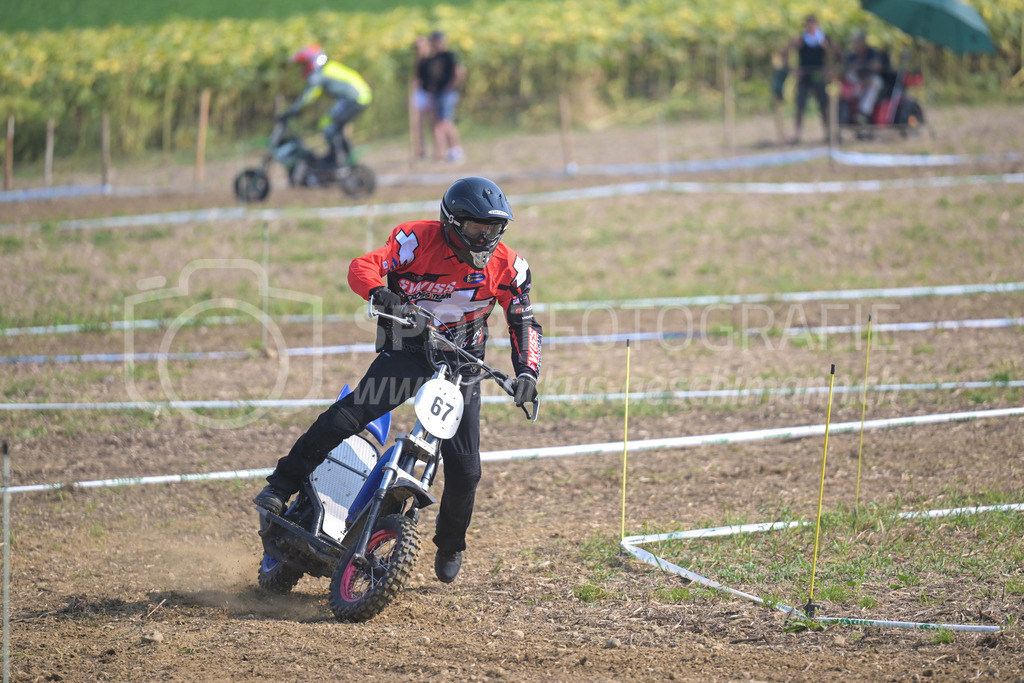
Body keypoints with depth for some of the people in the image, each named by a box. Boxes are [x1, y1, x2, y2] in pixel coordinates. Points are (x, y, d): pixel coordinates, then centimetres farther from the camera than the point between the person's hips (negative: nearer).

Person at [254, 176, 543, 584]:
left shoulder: (507, 266, -5)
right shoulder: (419, 239, -14)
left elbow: (524, 321, 3)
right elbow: (363, 267, -20)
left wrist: (527, 371, -13)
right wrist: (381, 293, -43)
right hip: (406, 350, -2)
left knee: (464, 470, -2)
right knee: (346, 417, -24)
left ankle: (450, 545, 26)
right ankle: (281, 485, -12)